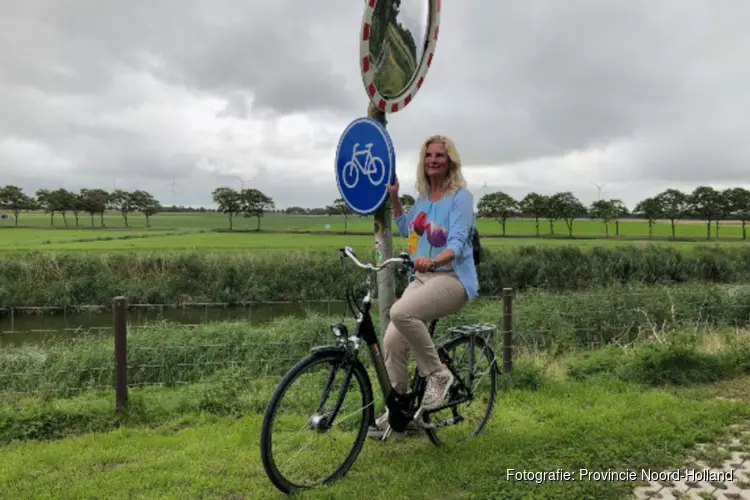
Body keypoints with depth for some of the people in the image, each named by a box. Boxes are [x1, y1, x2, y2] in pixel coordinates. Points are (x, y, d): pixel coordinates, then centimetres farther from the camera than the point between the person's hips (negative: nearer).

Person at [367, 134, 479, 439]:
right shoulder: (423, 195, 14)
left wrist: (433, 260, -39)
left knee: (401, 312, -32)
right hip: (421, 278, 7)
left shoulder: (460, 196, -6)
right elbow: (407, 229, 30)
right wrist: (393, 197, 20)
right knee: (392, 341, -6)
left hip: (453, 278, -7)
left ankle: (438, 374, -10)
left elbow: (457, 243, -19)